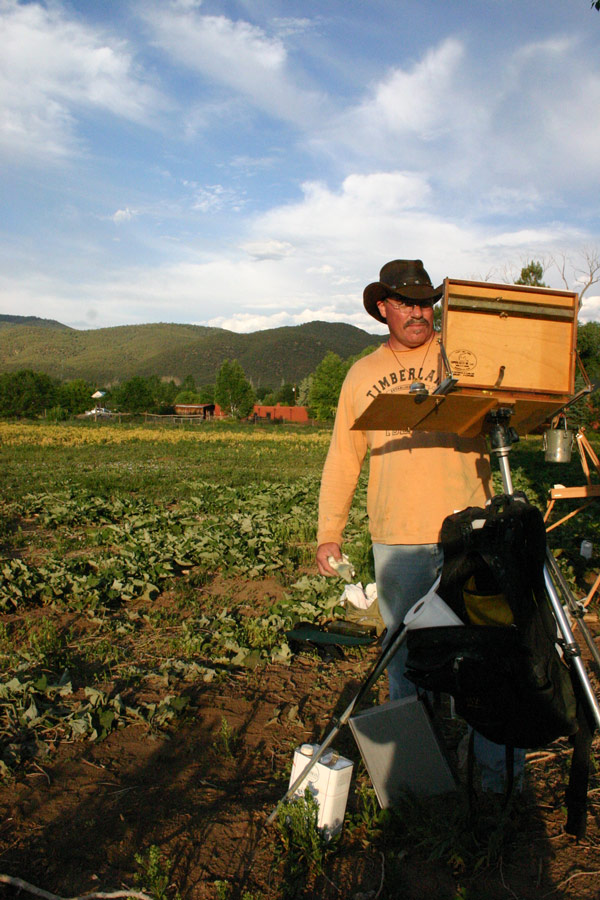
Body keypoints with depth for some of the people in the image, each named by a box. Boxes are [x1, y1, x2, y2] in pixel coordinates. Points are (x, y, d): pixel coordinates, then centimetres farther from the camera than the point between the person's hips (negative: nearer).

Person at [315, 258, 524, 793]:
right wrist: (330, 533, 9)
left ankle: (499, 764, 22)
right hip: (397, 540, 1)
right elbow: (342, 460, 14)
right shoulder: (363, 375, 12)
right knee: (405, 657, 8)